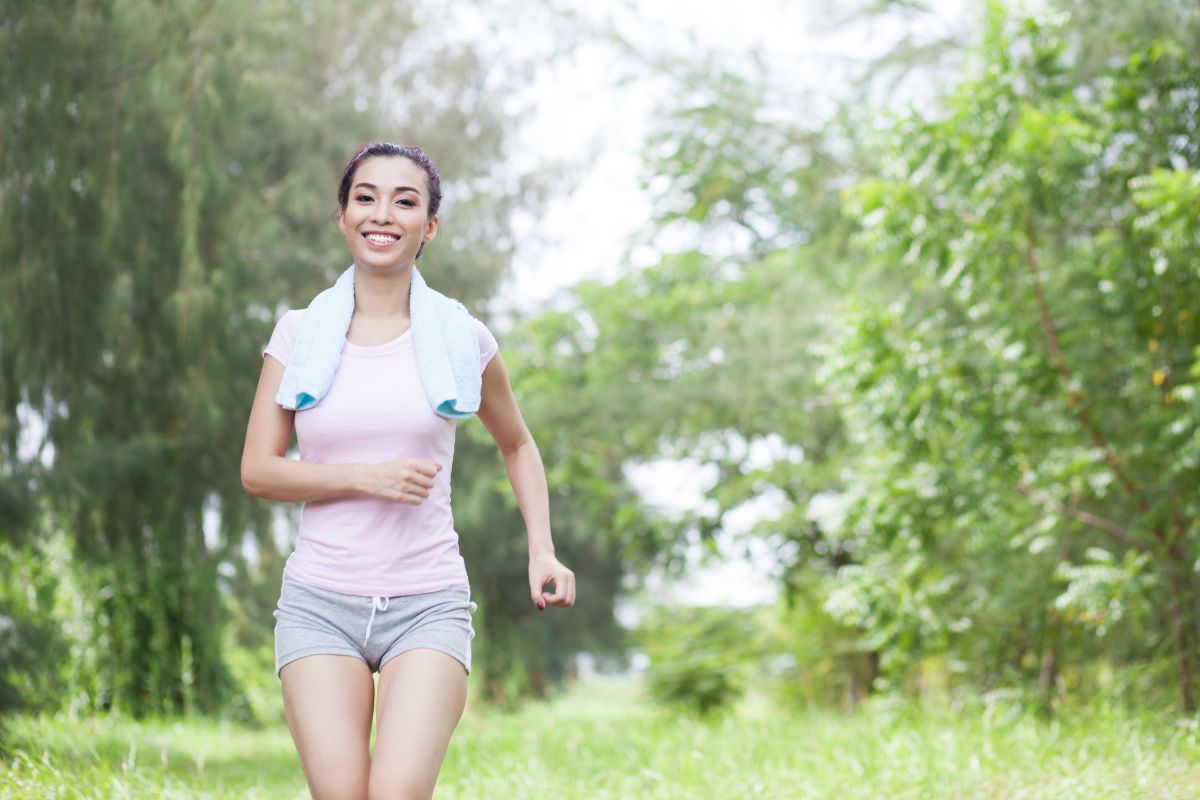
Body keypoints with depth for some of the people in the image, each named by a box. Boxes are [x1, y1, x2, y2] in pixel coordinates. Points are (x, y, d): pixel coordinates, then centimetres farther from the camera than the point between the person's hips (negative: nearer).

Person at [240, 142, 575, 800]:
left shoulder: (461, 339, 4)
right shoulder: (299, 333, 5)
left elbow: (517, 445, 20)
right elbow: (257, 469, 1)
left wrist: (543, 552, 7)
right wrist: (366, 478, -13)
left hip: (428, 603, 0)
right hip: (319, 601, 1)